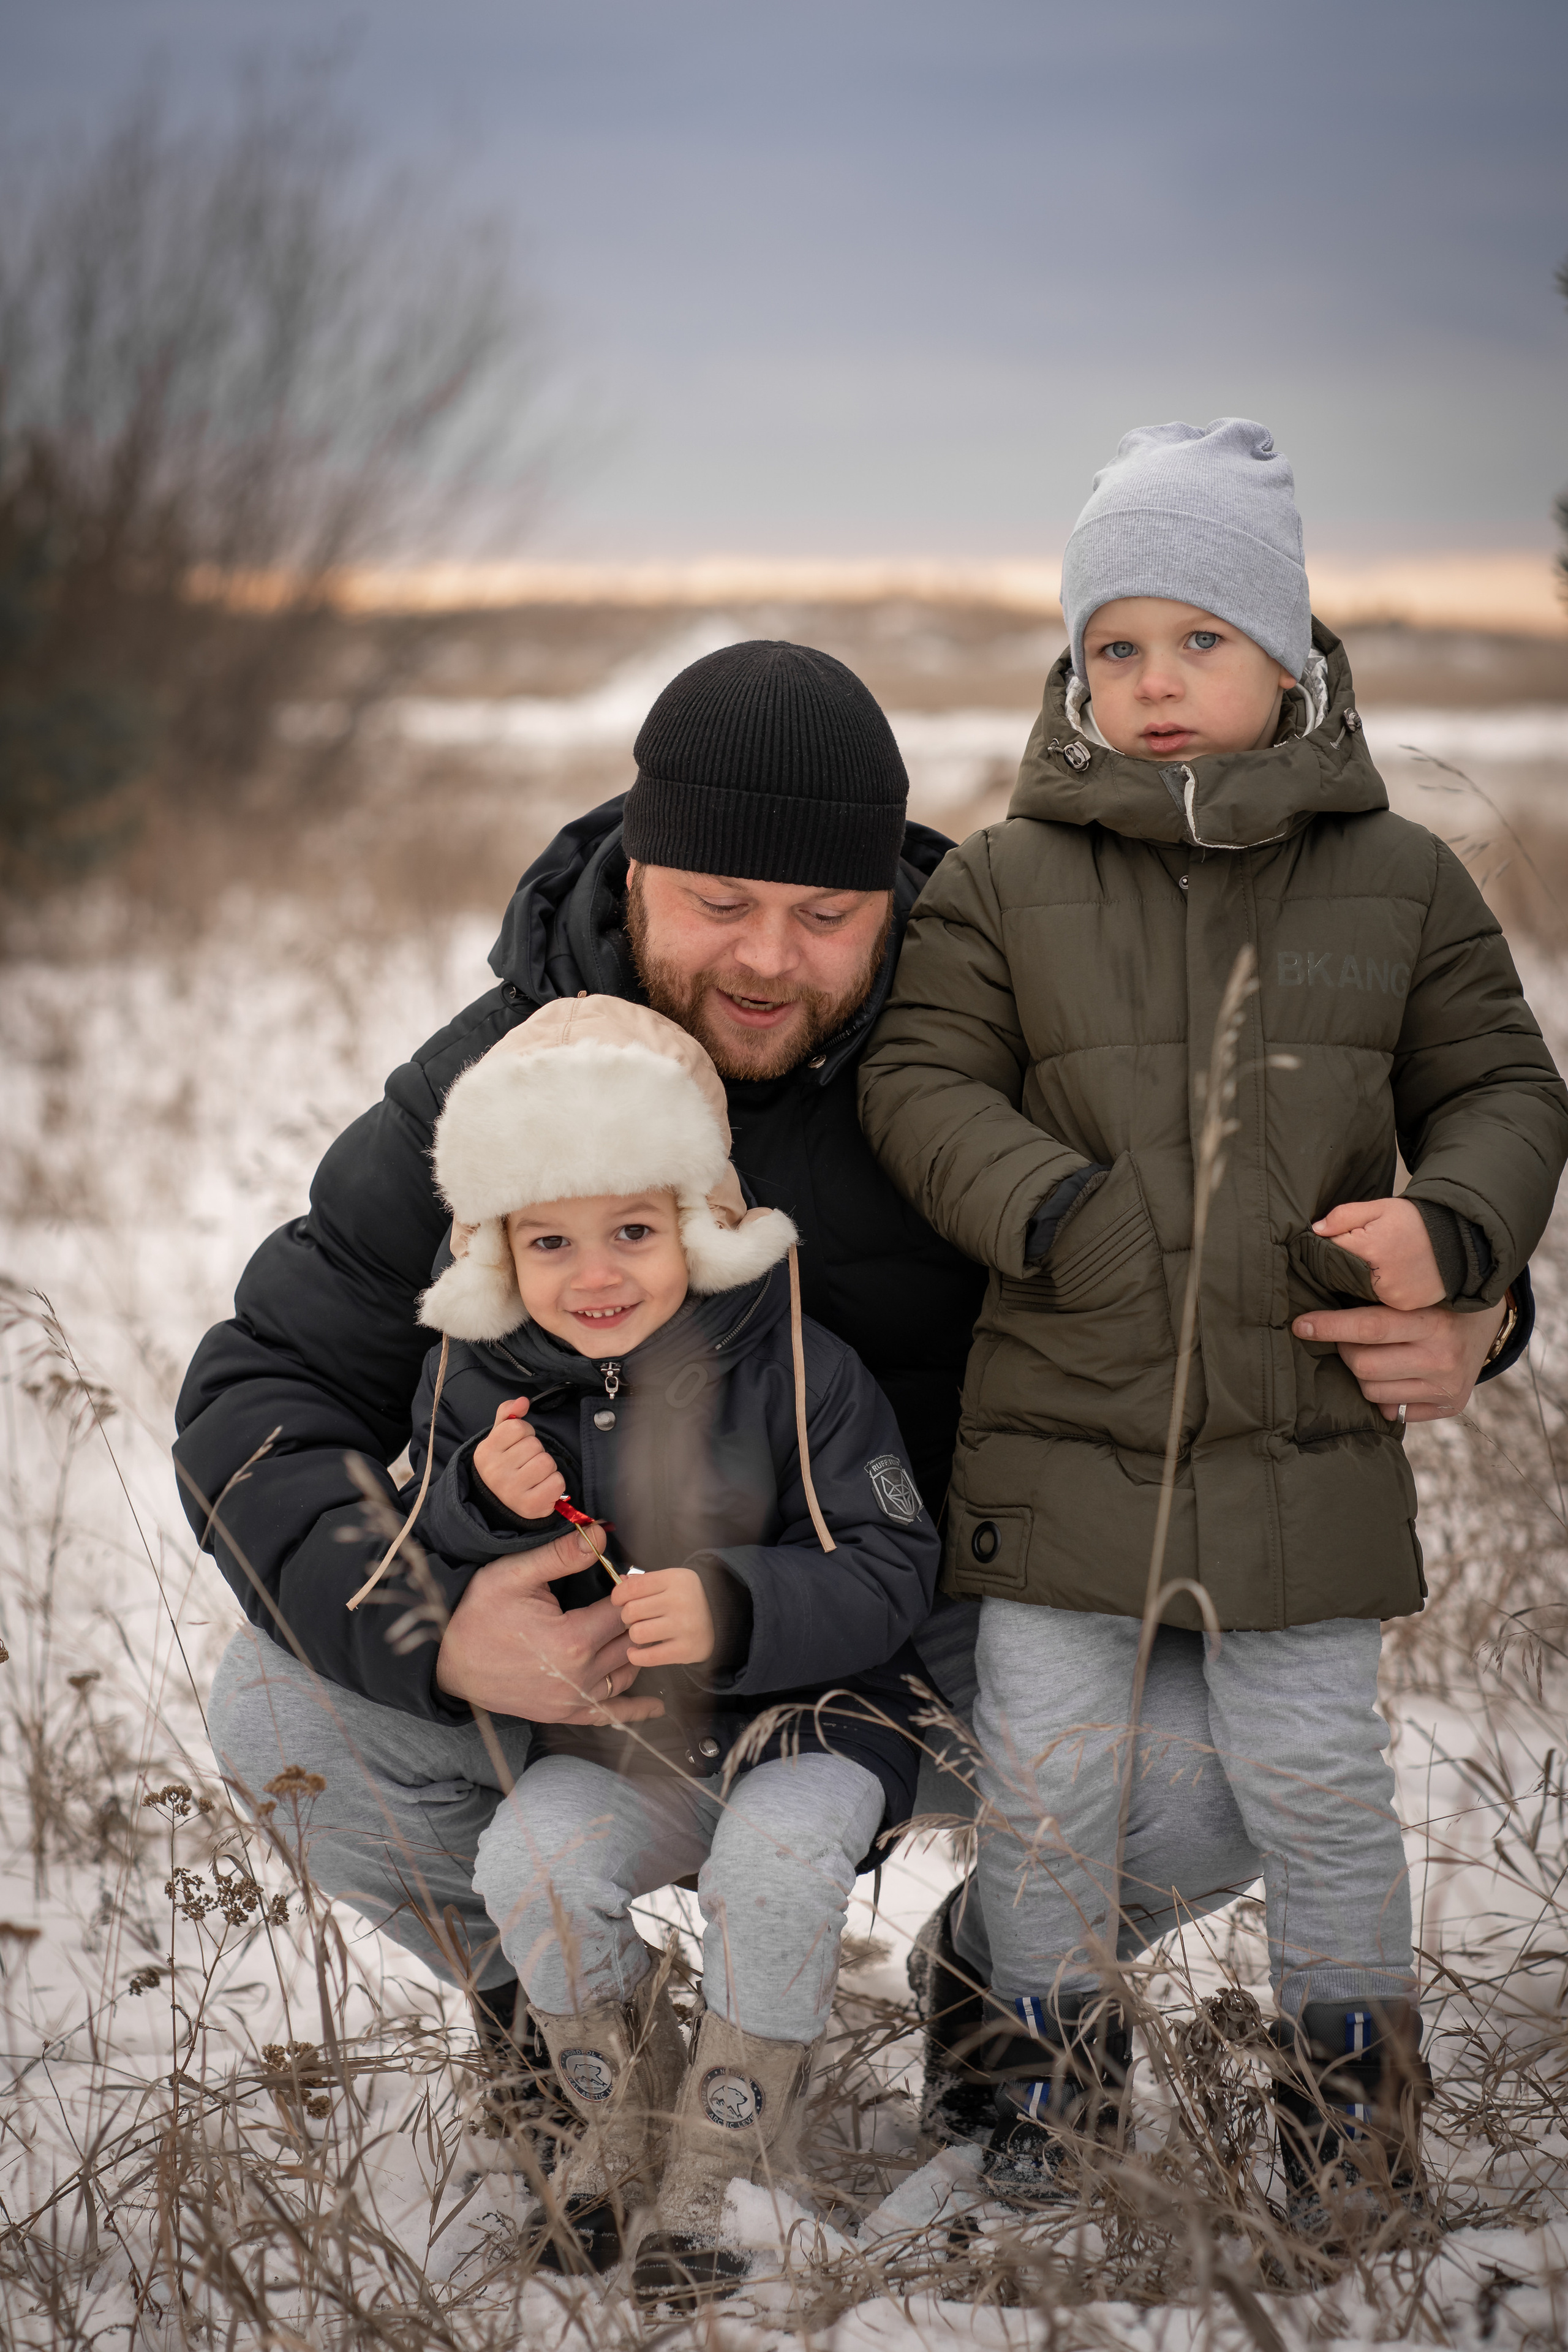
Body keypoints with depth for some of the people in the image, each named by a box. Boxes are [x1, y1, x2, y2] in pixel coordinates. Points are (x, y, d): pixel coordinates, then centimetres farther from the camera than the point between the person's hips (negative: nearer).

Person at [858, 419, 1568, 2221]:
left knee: (1312, 1773, 6)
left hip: (1303, 1438, 0)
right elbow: (920, 1082, -2)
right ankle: (1052, 2051, 28)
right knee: (1043, 1775, 6)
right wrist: (1065, 1217, -17)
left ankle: (1353, 2073, 26)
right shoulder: (1003, 883, 2)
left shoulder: (1401, 882, 4)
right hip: (1057, 1425, 0)